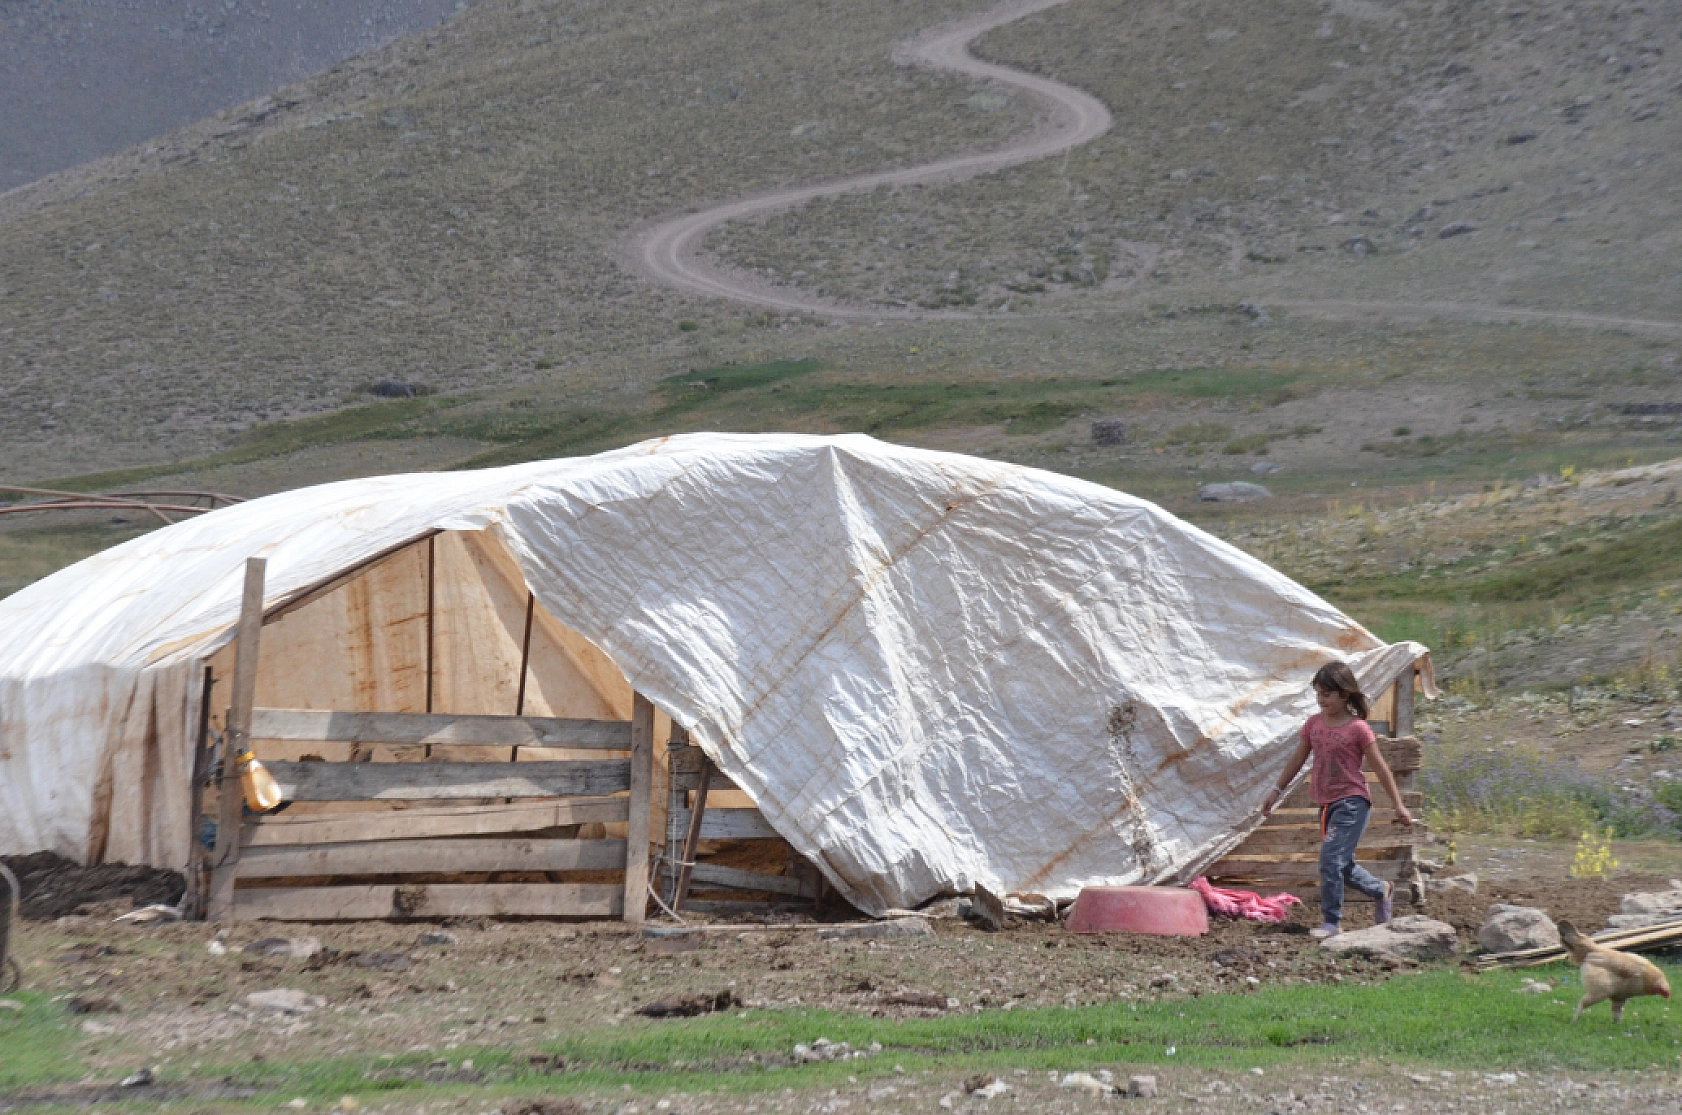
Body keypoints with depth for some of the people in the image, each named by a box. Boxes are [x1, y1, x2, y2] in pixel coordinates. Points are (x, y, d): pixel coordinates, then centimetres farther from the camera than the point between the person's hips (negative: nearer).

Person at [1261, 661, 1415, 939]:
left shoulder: (1358, 728, -10)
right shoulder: (1314, 724, 6)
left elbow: (1380, 768, -5)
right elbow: (1298, 759, 18)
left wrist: (1398, 805, -2)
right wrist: (1277, 791, 21)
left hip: (1352, 802, -7)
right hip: (1326, 804, 7)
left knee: (1331, 859, -16)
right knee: (1342, 865, 16)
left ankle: (1332, 922, -10)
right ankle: (1381, 890, 40)